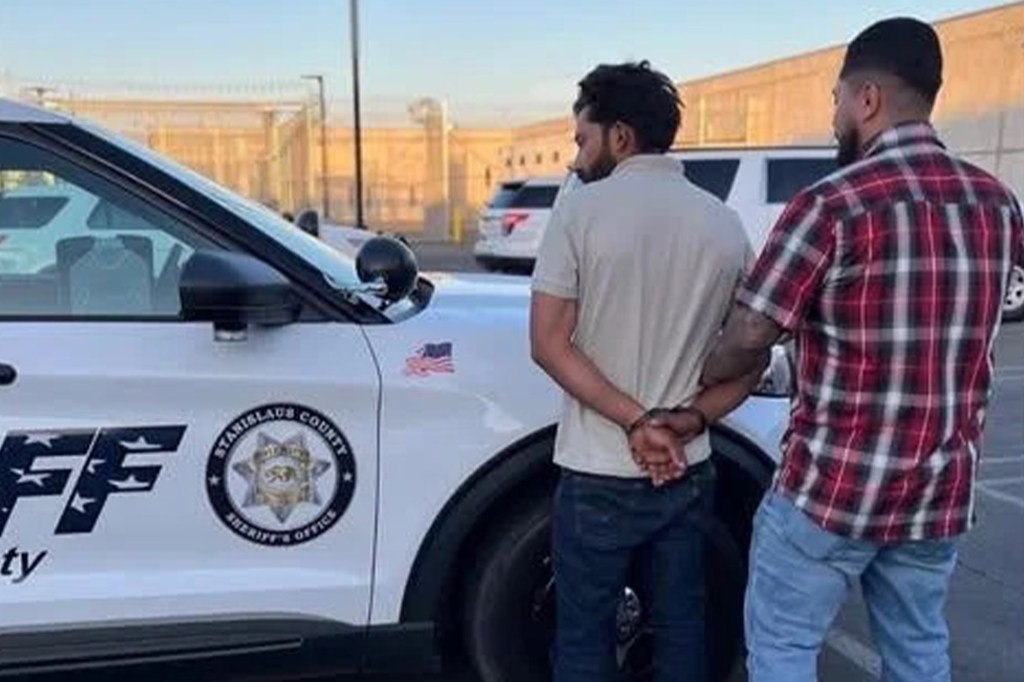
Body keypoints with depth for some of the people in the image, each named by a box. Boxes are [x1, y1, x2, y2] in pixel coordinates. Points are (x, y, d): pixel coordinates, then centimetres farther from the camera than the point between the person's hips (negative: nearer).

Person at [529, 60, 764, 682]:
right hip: (689, 471, 5)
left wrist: (634, 421, -14)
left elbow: (550, 344, -14)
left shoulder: (583, 210, -10)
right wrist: (684, 421, -8)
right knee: (681, 628, 17)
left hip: (599, 474, -4)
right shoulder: (725, 224, 3)